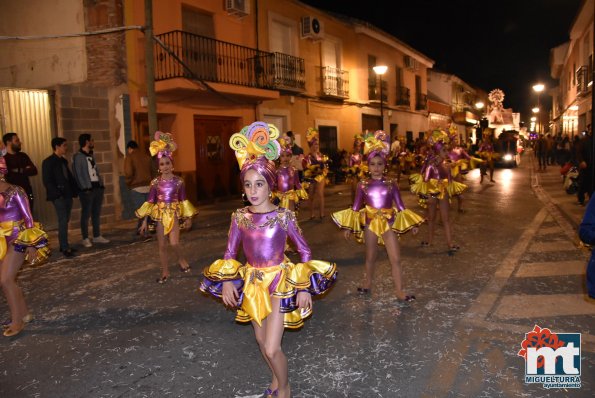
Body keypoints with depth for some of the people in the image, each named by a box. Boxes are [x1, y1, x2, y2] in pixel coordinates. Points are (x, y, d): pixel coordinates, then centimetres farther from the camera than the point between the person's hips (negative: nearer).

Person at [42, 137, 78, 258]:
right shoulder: (48, 162, -6)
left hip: (67, 195, 7)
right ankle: (65, 248, -6)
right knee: (63, 222, -9)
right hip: (58, 197, -7)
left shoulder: (64, 161, 16)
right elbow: (47, 181, -11)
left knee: (65, 221, 10)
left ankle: (64, 246, 17)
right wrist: (58, 194, -16)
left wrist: (74, 191, 8)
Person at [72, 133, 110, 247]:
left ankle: (97, 236, 18)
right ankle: (85, 239, 6)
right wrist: (85, 188, -16)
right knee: (86, 214, -2)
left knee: (97, 213, 10)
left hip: (97, 187, 7)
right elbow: (77, 174, -11)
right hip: (87, 190, -7)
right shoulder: (78, 156, -6)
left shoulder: (91, 156, 17)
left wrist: (101, 184, 8)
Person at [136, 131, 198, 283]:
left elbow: (183, 200, 3)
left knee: (174, 243, -15)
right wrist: (145, 221, 0)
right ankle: (165, 271, 22)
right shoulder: (155, 182, -2)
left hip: (174, 214, -2)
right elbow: (150, 201, 1)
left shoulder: (178, 181, -3)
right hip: (160, 215, 2)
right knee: (161, 245, 7)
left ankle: (181, 259, 18)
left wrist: (188, 218, 5)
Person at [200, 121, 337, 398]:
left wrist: (304, 288, -11)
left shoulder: (284, 216, -14)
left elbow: (305, 251, -6)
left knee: (272, 348, -7)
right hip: (252, 284, 4)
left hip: (280, 282, -4)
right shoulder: (239, 217, -6)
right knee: (261, 341, 19)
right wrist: (227, 281, -10)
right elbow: (230, 254, 4)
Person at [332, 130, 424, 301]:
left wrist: (411, 224, 1)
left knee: (396, 259, 0)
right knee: (370, 257, 16)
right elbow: (356, 207, 3)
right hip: (370, 223, 0)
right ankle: (368, 283, 37)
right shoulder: (362, 184, -4)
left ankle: (399, 291, 11)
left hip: (388, 223, 0)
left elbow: (400, 206, 3)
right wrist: (349, 227, 3)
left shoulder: (391, 184, -4)